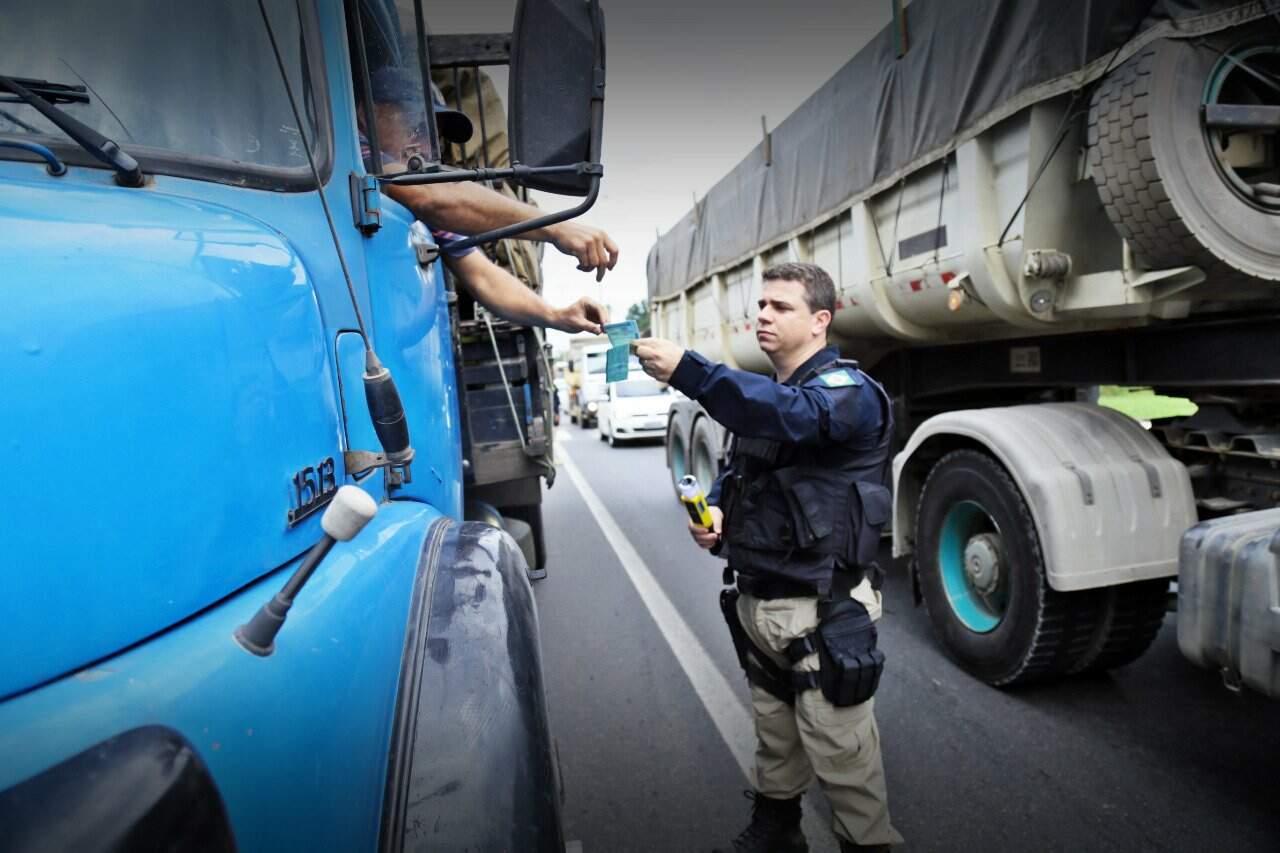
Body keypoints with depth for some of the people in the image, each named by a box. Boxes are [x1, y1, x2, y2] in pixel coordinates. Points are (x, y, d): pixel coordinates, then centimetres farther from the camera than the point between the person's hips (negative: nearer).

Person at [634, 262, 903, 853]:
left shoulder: (848, 389, -12)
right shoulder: (761, 392, 13)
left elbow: (793, 414, -35)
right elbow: (737, 471, 23)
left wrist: (688, 371, -43)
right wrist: (715, 511, 0)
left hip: (822, 611, -7)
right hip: (755, 600, 7)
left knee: (841, 754, 5)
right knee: (774, 738, 22)